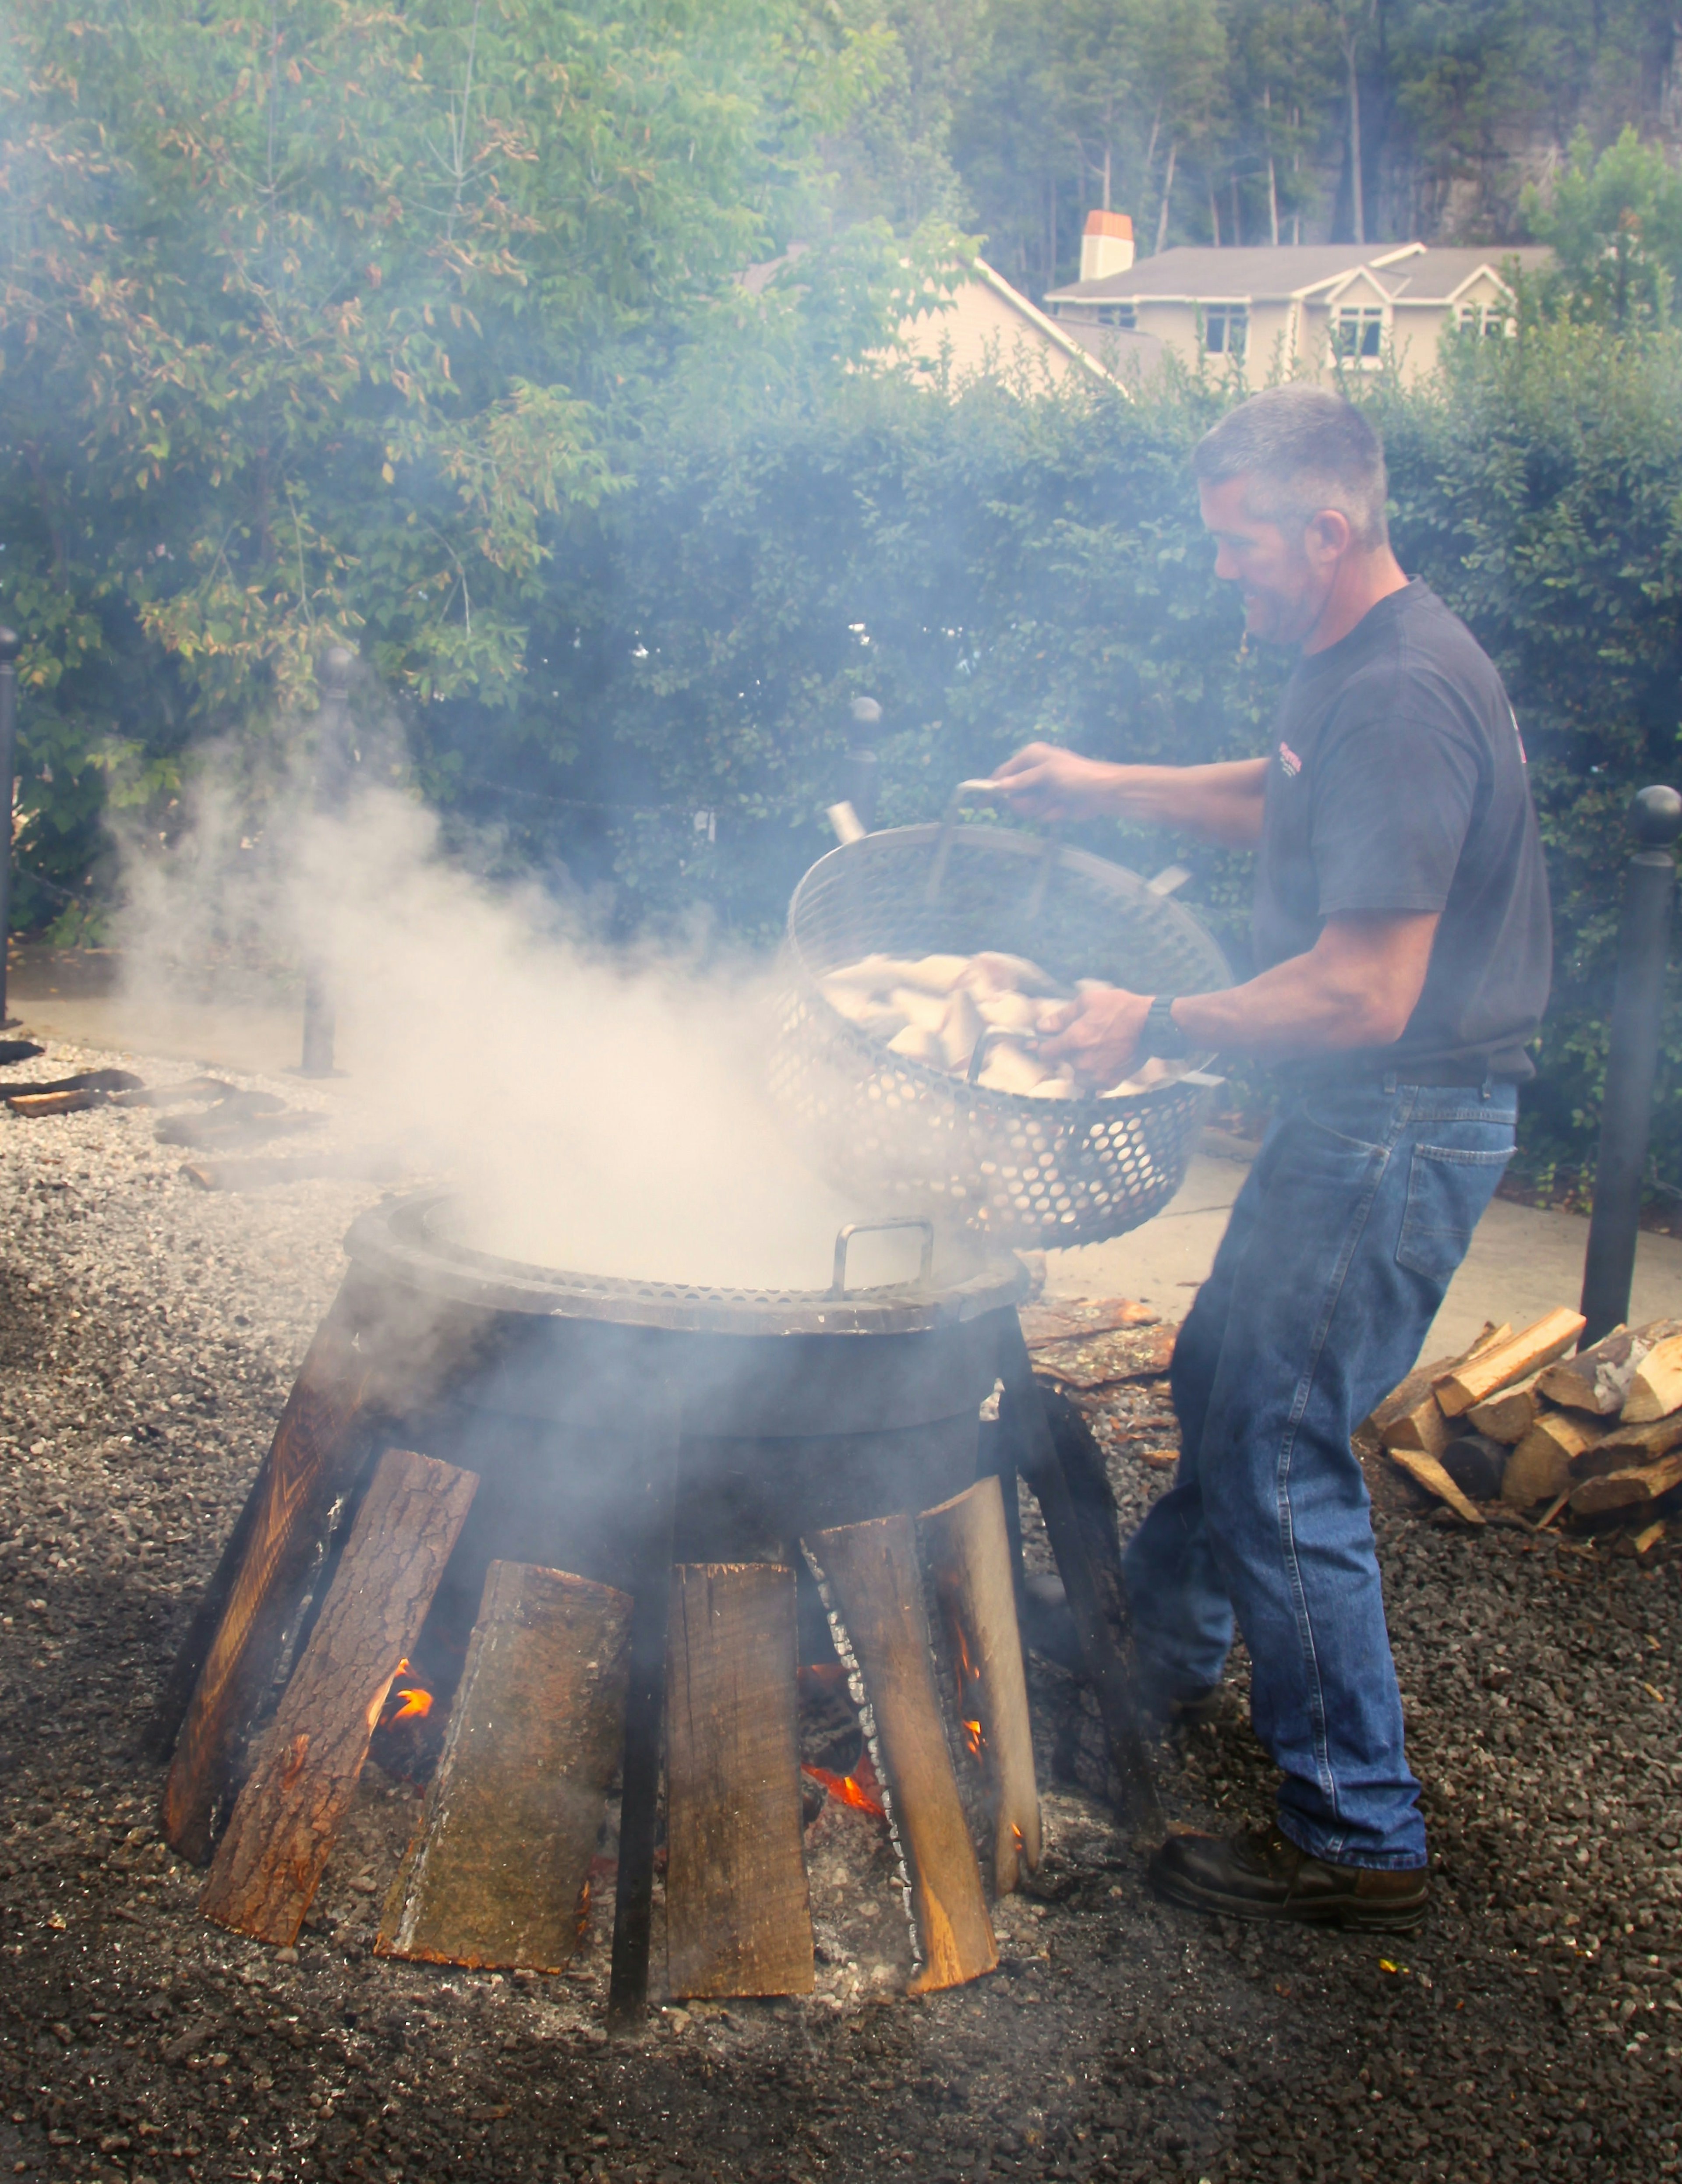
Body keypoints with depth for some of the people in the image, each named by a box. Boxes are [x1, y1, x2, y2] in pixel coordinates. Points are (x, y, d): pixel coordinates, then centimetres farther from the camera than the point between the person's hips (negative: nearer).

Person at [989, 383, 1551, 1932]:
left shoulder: (1401, 696, -24)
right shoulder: (1357, 668, 9)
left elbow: (1367, 992, -29)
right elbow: (1284, 801, 31)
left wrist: (1159, 1028, -19)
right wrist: (1104, 787, 27)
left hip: (1402, 1128, -10)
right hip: (1361, 1117, 10)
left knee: (1280, 1452, -5)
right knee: (1222, 1378, 23)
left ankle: (1359, 1841, 8)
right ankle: (1161, 1648, 45)